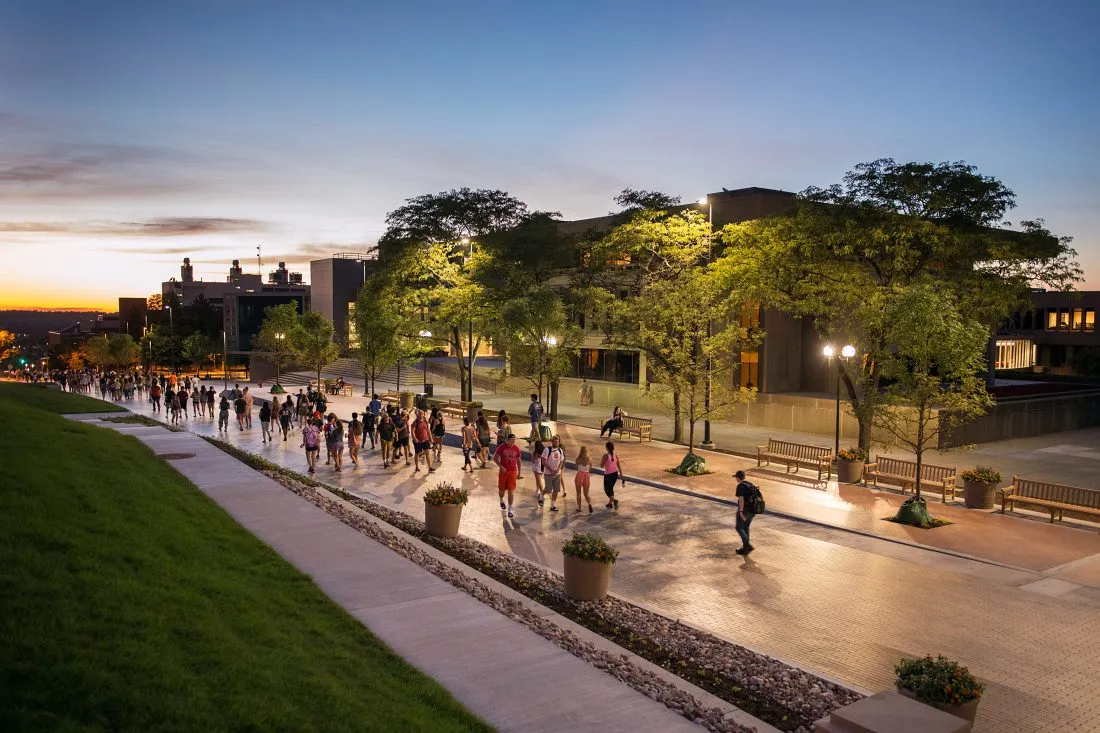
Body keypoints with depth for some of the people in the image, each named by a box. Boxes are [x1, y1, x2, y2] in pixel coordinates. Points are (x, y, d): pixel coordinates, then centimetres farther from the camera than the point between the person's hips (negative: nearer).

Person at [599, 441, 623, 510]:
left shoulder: (605, 456, -17)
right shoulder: (616, 456, -3)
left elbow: (601, 466, -8)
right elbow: (619, 466, 0)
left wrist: (601, 460, 11)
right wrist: (622, 476, 6)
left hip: (608, 475, -5)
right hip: (615, 474, 5)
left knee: (607, 489, 7)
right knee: (610, 488, 23)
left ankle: (614, 500, -18)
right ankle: (610, 503, 30)